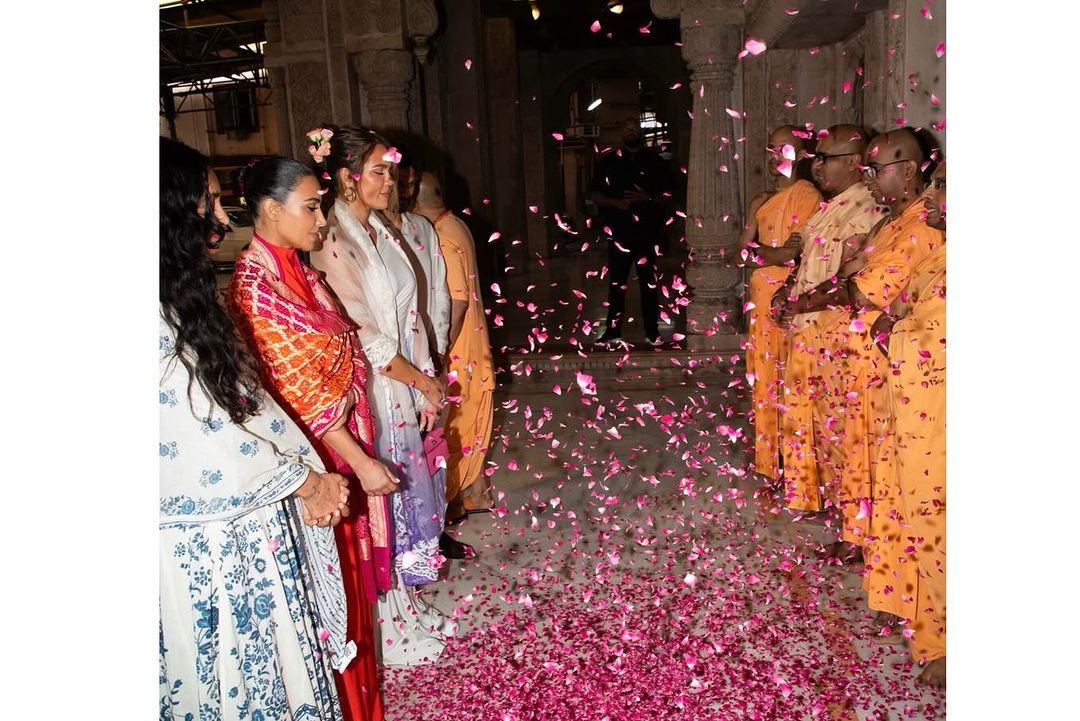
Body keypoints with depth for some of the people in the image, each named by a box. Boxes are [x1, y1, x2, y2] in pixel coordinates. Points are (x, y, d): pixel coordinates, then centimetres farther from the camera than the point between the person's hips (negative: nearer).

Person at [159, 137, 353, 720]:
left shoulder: (185, 295, 7)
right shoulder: (162, 317, -25)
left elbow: (245, 398, 7)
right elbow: (206, 444, -23)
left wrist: (305, 479, 0)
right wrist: (306, 481, -10)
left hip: (253, 518, 9)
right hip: (209, 545, -8)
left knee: (274, 660, 24)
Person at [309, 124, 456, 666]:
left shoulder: (379, 232, 8)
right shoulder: (334, 245, -18)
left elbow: (407, 316, 9)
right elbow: (363, 338, -19)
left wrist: (427, 384, 4)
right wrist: (423, 381, -9)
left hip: (405, 389, 8)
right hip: (370, 395, -8)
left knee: (408, 495, 18)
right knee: (381, 505, 5)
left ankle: (408, 609, 36)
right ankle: (391, 629, 25)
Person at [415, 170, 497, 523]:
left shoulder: (441, 239, -22)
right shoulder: (455, 226, 8)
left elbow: (457, 302, -25)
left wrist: (439, 354, -20)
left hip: (455, 351, -9)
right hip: (470, 346, 9)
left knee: (451, 426, 4)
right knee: (467, 423, 18)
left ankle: (452, 501, 18)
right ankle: (475, 493, 30)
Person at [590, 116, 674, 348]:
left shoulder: (655, 161, 10)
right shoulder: (609, 161, 10)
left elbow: (668, 194, 9)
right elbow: (594, 194, 8)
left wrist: (648, 197, -11)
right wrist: (614, 202, -10)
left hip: (648, 231, 0)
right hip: (619, 232, 0)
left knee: (649, 283, 3)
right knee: (616, 283, 0)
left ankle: (652, 333, 10)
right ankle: (613, 332, 6)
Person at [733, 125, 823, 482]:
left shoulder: (807, 195, -7)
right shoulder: (761, 201, 15)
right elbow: (740, 255, 7)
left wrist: (756, 252, -5)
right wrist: (776, 254, -11)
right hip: (762, 300, 7)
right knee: (765, 380, 12)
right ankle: (770, 461, 23)